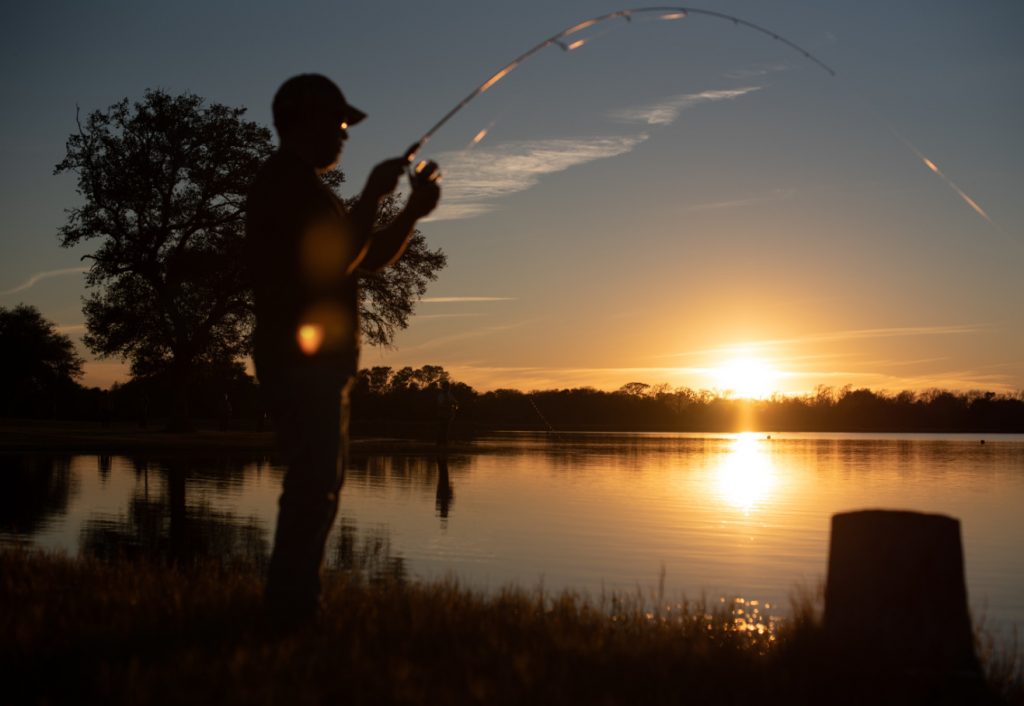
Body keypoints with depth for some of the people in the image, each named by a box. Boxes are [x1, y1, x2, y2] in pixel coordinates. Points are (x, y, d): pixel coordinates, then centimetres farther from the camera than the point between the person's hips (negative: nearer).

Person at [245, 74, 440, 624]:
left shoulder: (300, 186, 24)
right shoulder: (288, 181, -9)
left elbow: (373, 257, 24)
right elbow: (335, 261, -21)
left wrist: (411, 213, 11)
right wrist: (373, 195, -11)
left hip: (314, 362, 11)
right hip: (301, 360, -11)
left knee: (317, 486, 14)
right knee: (314, 487, -12)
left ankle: (294, 607, 22)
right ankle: (291, 610, -7)